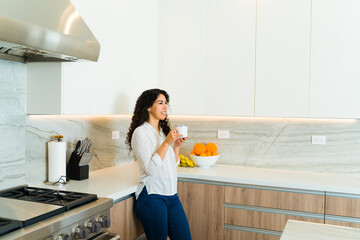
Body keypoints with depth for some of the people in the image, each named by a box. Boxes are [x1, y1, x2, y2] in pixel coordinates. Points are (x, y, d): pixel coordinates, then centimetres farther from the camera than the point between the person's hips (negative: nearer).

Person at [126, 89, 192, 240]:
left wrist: (176, 145, 2)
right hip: (152, 196, -7)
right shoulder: (140, 132, -9)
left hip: (171, 194, 7)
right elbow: (150, 169, -18)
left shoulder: (164, 130, 14)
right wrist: (167, 142, -20)